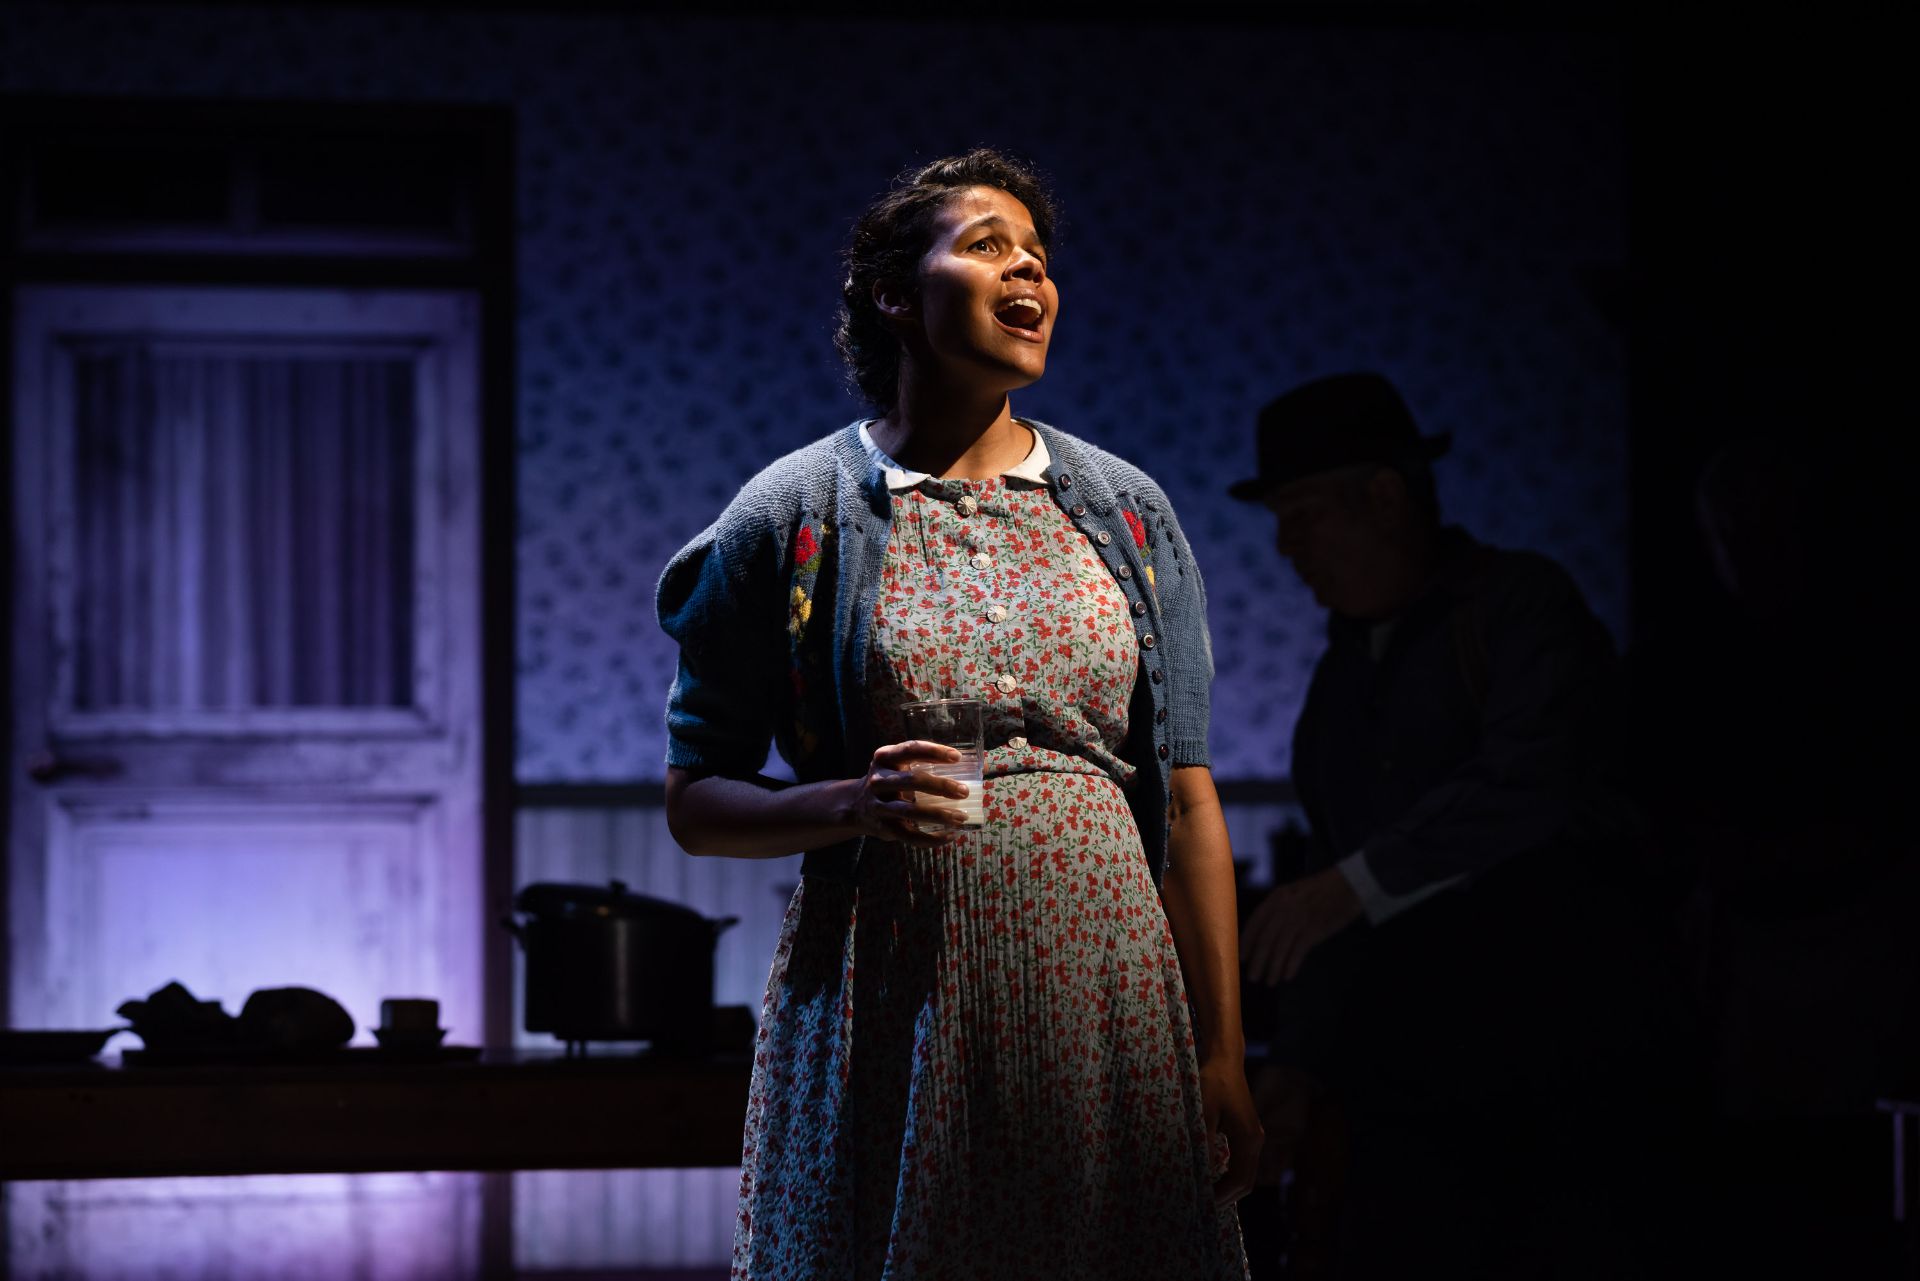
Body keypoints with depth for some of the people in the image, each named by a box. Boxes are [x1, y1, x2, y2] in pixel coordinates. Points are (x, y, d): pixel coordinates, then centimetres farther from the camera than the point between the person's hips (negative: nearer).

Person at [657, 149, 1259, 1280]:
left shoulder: (1127, 513, 10)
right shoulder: (793, 518, 1)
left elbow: (1187, 804, 8)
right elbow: (696, 800, 4)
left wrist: (1222, 1057, 3)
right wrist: (854, 804, -16)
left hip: (1102, 986, 3)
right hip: (892, 1008, -2)